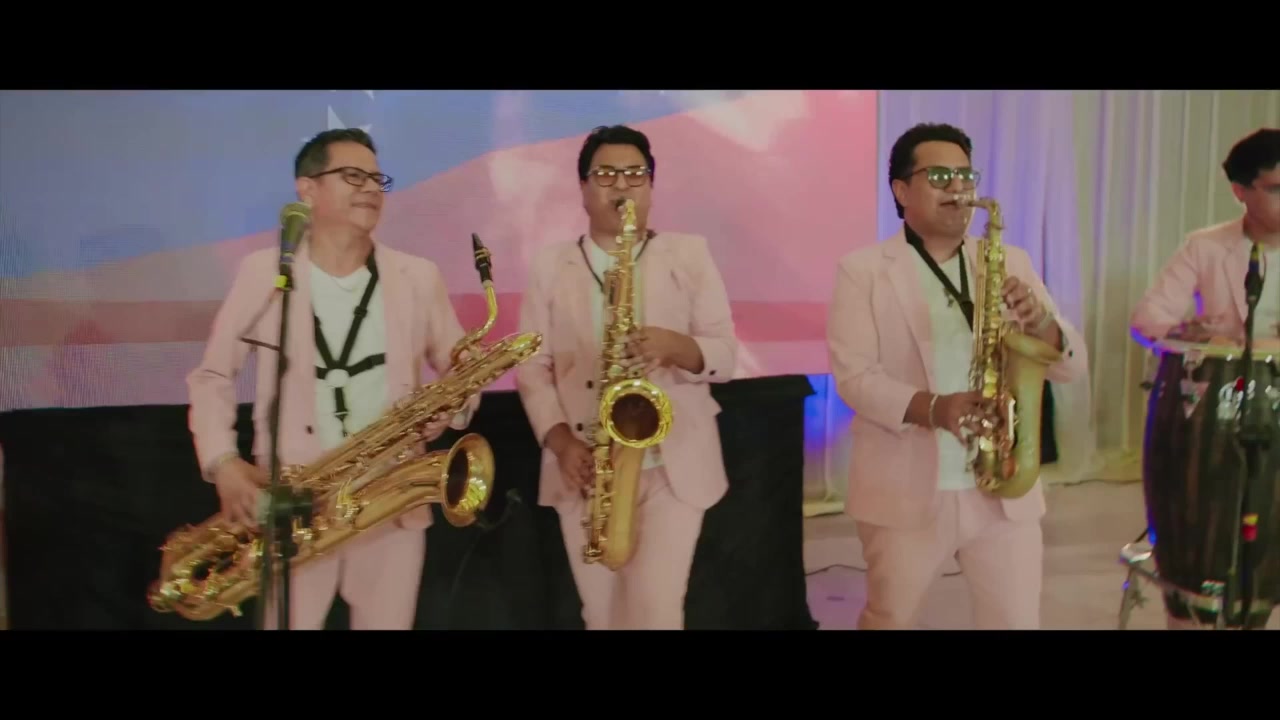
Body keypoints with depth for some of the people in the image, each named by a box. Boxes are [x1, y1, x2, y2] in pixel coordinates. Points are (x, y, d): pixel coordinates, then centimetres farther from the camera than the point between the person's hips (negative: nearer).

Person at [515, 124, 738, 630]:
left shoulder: (689, 254, 5)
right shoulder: (550, 265, 7)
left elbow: (726, 356, 0)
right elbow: (531, 365, 3)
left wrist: (676, 346, -21)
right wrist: (559, 439, -12)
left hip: (673, 467, -1)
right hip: (585, 471, 2)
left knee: (652, 607, -12)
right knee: (601, 613, 12)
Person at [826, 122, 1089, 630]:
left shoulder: (1010, 262, 10)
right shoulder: (862, 269, -2)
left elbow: (1071, 364, 5)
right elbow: (854, 375, -12)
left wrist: (1041, 324, -17)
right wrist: (930, 408, -27)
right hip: (906, 491, -3)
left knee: (1019, 620, 10)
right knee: (887, 619, 12)